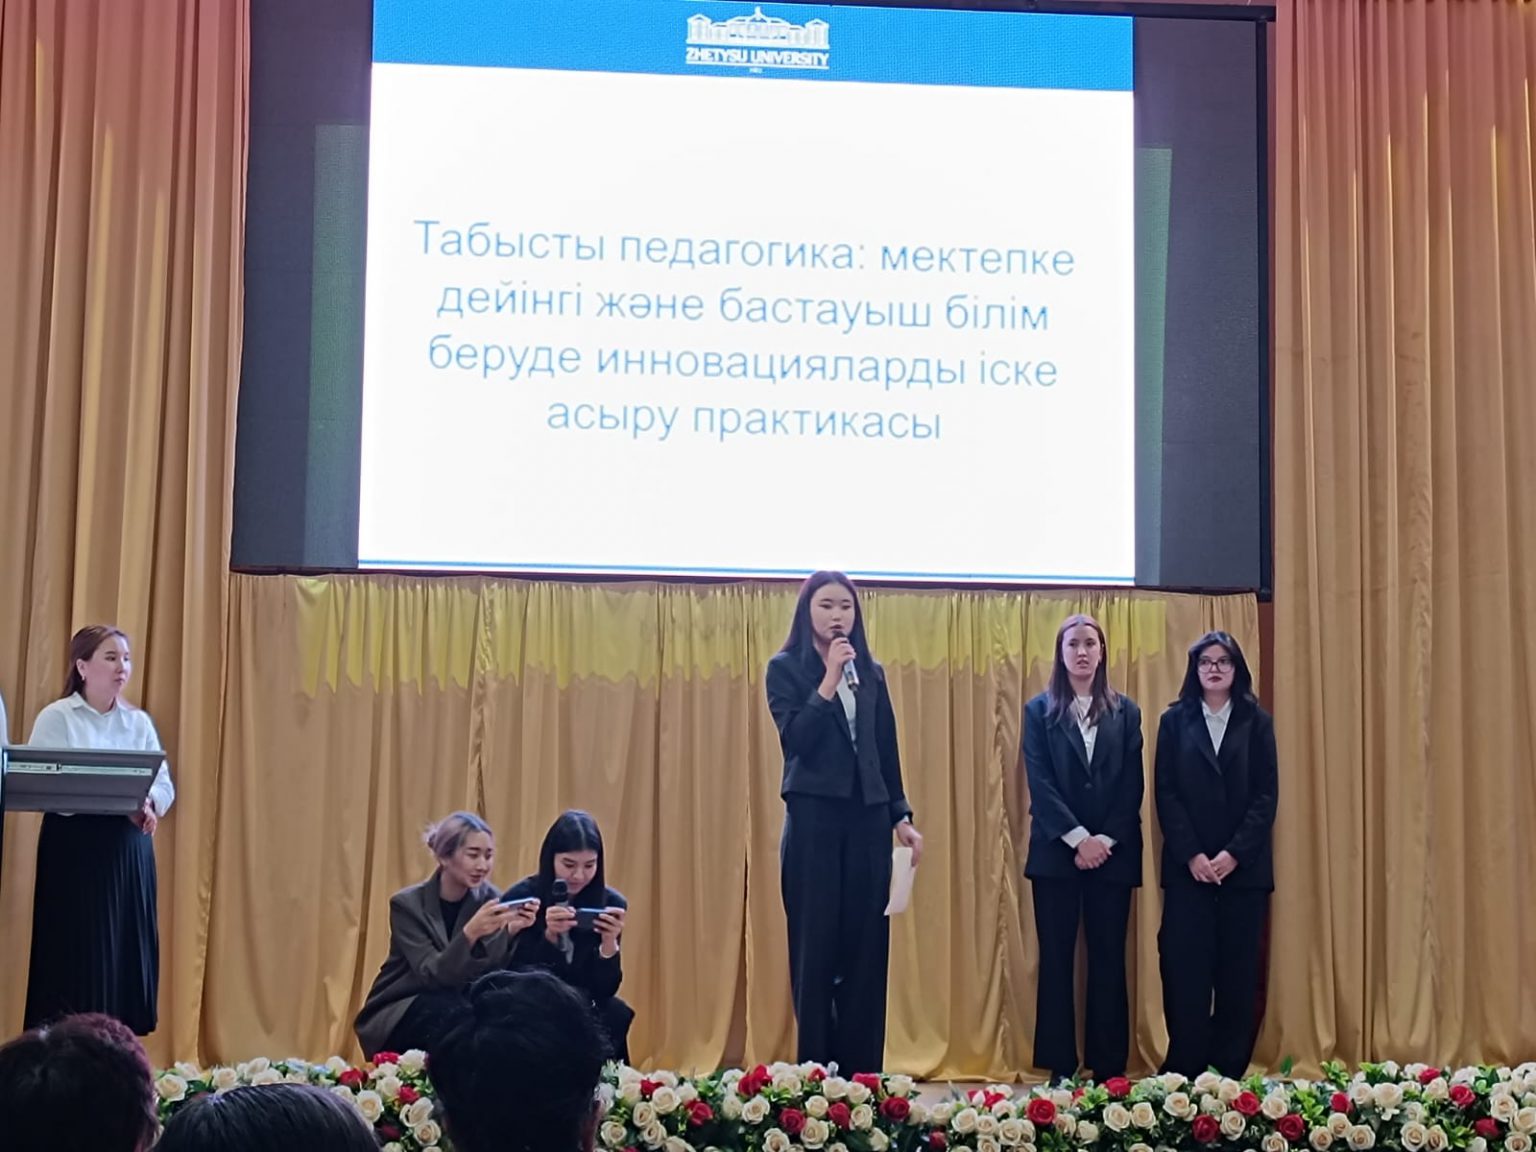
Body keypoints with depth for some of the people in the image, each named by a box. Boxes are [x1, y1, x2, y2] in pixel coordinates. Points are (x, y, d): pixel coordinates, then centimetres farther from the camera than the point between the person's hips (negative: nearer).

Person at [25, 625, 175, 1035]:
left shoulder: (139, 722, 13)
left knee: (128, 951, 4)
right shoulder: (56, 718, -3)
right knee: (77, 954, -5)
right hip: (75, 848, -5)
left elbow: (164, 784, 7)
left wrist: (148, 804, -18)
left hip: (130, 850, 5)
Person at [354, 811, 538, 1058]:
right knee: (455, 1012, -33)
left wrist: (510, 932, -30)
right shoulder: (408, 904, -15)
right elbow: (432, 975, -26)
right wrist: (470, 933, -42)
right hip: (396, 1018, -4)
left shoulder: (489, 898, -4)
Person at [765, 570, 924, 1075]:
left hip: (868, 820, 4)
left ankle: (862, 1075, 6)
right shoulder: (785, 668, 1)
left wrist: (902, 816, 9)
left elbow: (887, 749, 14)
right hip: (813, 819, -4)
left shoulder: (871, 672, 13)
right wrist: (830, 680, -16)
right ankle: (816, 1072, 2)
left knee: (866, 948, 2)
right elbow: (795, 739, -13)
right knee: (815, 948, -3)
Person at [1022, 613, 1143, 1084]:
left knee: (1108, 959, 3)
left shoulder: (1125, 711, 9)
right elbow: (1039, 782, -4)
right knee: (1056, 960, 0)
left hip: (1113, 852, 1)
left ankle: (1109, 1068, 7)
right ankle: (1060, 1067, 4)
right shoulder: (1039, 710, 5)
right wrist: (1078, 838, -13)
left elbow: (1133, 784, 3)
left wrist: (1104, 840, -9)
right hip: (1057, 852, -1)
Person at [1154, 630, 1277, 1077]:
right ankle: (1185, 1070, 0)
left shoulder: (1256, 722, 7)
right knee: (1186, 969, -4)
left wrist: (1235, 853, -11)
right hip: (1187, 866, 0)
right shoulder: (1175, 721, 7)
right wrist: (1192, 855, -10)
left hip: (1243, 867, 1)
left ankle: (1230, 1070, 7)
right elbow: (1166, 793, 1)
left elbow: (1267, 795, 1)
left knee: (1238, 970, 2)